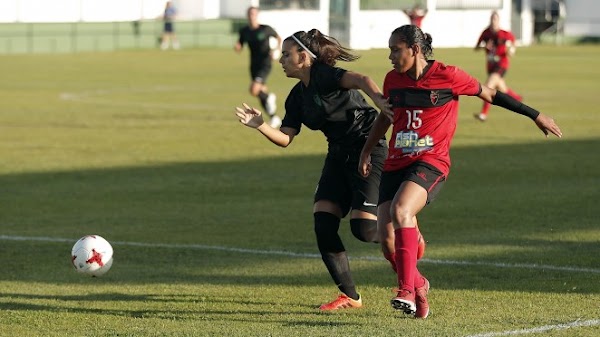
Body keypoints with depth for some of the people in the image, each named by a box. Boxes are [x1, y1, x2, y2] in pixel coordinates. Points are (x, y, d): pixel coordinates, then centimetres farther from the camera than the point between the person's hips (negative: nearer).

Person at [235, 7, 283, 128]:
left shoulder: (266, 29, -9)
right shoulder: (244, 31, 3)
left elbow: (278, 38, 7)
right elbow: (239, 48, 10)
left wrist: (277, 49, -11)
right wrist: (236, 46, -14)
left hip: (265, 65, -5)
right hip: (254, 66, 5)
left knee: (254, 90, -23)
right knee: (261, 93, 9)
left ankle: (269, 97, 8)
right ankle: (274, 118, 28)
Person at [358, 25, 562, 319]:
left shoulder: (447, 76, -6)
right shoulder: (393, 79, 7)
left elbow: (490, 94, 5)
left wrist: (536, 116, 12)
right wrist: (366, 152, 18)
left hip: (431, 162, -5)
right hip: (395, 163, 5)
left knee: (401, 209, -32)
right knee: (387, 234, -7)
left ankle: (407, 291, -31)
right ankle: (417, 283, 22)